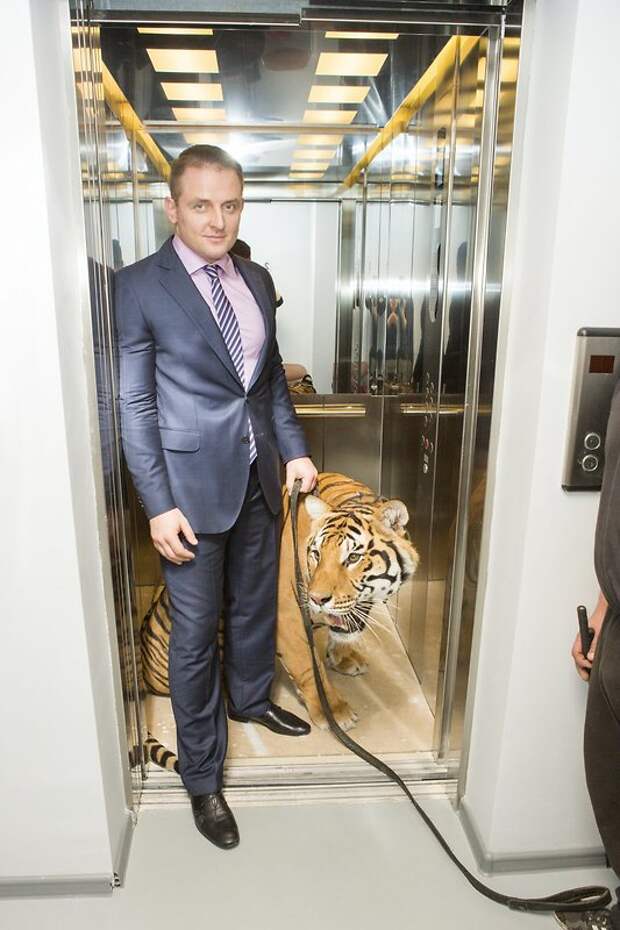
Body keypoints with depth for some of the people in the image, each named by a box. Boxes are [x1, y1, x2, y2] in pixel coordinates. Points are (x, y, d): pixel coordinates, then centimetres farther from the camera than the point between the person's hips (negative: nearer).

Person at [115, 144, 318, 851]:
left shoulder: (256, 280, 9)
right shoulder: (139, 287, -9)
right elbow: (134, 405, -11)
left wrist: (295, 449, 4)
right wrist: (159, 506, -15)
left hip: (259, 476, 6)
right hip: (193, 485, -5)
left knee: (255, 606, 22)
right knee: (195, 633, 7)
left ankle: (250, 698, 50)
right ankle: (202, 778, 27)